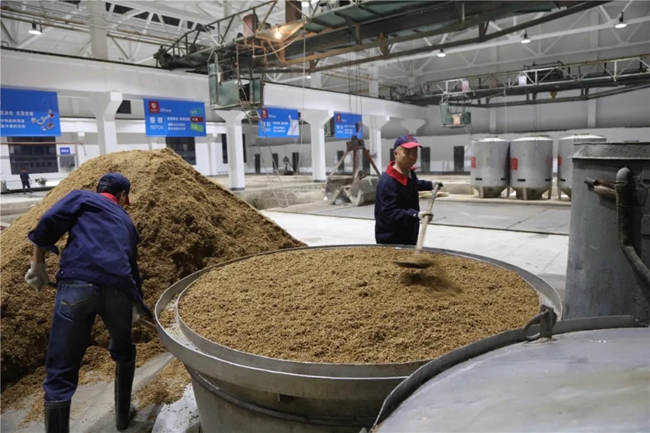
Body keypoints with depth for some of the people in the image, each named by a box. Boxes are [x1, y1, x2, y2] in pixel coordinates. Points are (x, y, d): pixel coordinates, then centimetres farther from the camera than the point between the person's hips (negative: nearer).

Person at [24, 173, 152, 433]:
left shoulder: (82, 197, 20)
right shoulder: (126, 221, 30)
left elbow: (49, 222, 0)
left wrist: (38, 265, 10)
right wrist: (137, 306, 47)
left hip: (77, 285, -3)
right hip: (118, 289, 4)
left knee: (60, 374, 5)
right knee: (123, 352, 30)